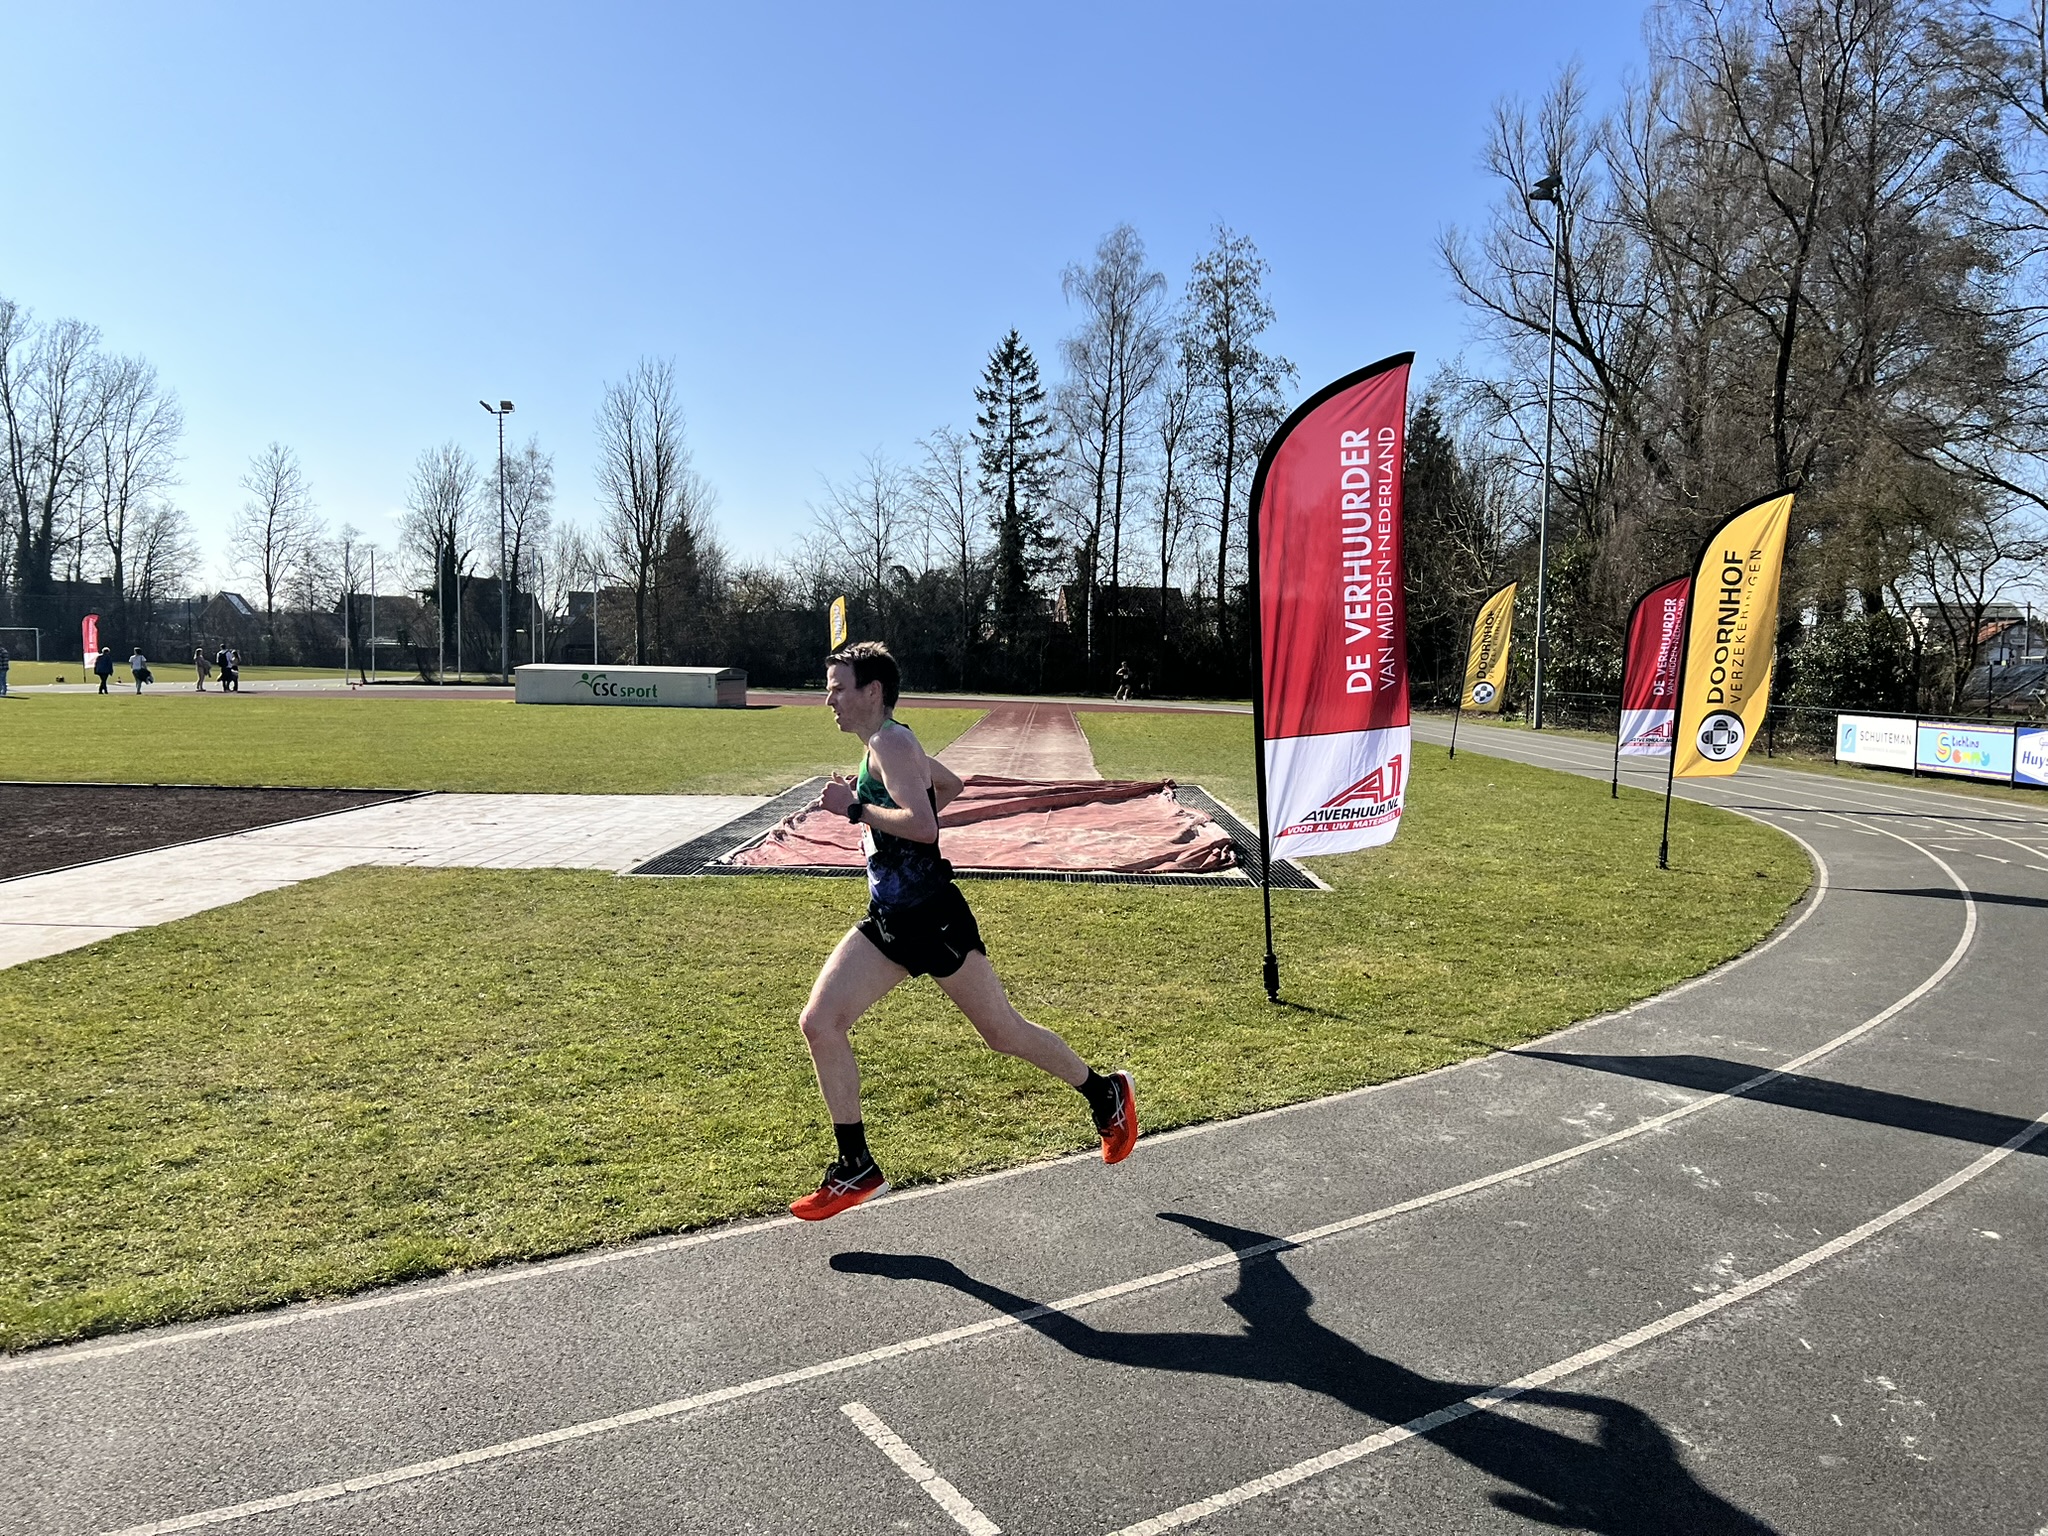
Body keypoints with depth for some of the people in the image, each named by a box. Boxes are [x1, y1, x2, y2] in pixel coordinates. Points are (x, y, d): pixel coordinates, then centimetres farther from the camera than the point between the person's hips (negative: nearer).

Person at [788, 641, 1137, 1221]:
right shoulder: (884, 746, 14)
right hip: (885, 921, 9)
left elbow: (924, 825, -30)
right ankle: (858, 1168, 7)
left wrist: (855, 807, -22)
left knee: (1002, 1031, 4)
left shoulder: (890, 743, -15)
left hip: (932, 917, -9)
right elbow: (950, 783, 31)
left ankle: (1106, 1094, 28)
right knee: (819, 1024, -3)